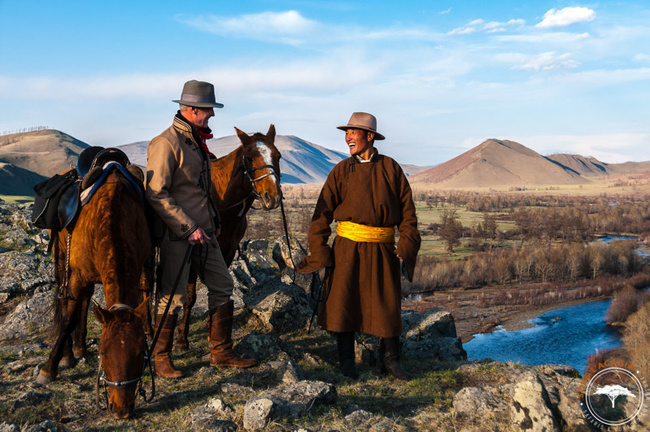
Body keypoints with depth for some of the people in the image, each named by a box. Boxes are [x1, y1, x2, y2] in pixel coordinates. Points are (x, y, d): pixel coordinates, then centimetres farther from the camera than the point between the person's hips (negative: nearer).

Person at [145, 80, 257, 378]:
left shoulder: (196, 140, 13)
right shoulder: (166, 143, -15)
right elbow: (156, 195, -20)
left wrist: (213, 220, 14)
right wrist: (188, 228, -21)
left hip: (204, 232, 9)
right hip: (177, 235, -9)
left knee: (222, 287, 11)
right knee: (173, 297, 2)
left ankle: (221, 352, 23)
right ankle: (160, 358, 21)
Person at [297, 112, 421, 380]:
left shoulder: (391, 169, 5)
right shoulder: (341, 171, 3)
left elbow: (407, 211, 6)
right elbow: (323, 212, 1)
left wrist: (406, 247, -2)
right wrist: (319, 252, -5)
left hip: (382, 250, 1)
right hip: (348, 248, 0)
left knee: (388, 304, 5)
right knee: (343, 302, 2)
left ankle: (391, 360, 22)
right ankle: (346, 361, 18)